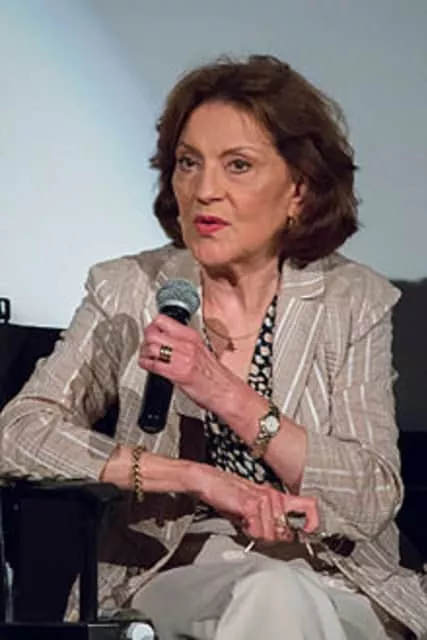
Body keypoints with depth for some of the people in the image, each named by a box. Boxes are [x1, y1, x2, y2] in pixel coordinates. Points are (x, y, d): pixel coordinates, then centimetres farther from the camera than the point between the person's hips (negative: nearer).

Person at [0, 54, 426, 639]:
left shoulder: (355, 301, 3)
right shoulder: (128, 292, 5)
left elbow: (376, 502, -5)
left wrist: (229, 395, -16)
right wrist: (199, 479, -15)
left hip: (334, 580, 0)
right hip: (171, 574, 0)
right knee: (269, 593, -33)